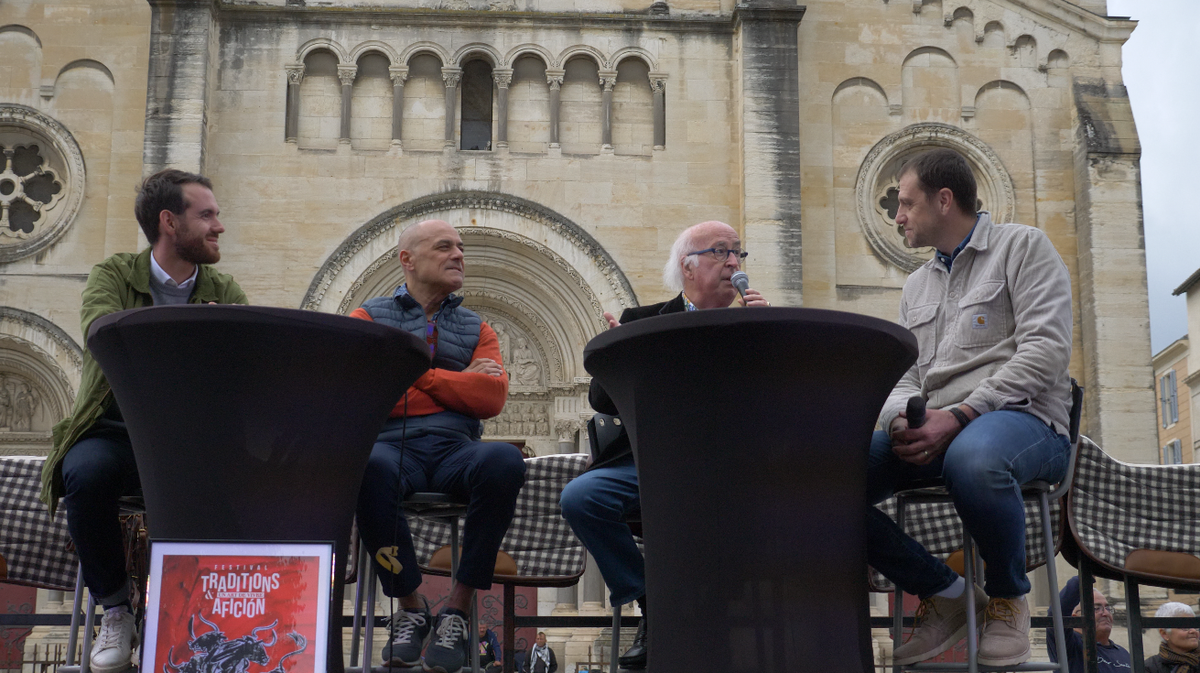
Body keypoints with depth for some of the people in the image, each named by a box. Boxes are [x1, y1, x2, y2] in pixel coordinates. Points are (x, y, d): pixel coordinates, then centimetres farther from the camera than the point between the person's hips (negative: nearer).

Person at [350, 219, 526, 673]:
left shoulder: (476, 328, 24)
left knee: (504, 460, -34)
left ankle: (459, 608, -22)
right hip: (394, 443, -2)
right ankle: (410, 607, -20)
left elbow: (492, 397, 4)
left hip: (456, 449, 2)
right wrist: (459, 382, 3)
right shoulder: (369, 318, 17)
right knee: (367, 465, -39)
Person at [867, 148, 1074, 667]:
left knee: (972, 457, -43)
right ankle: (944, 595, -5)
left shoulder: (1022, 246, 6)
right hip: (934, 430, 6)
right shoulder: (916, 285, 26)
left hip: (1021, 416, -6)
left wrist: (960, 415, -19)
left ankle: (1007, 597, -14)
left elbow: (1046, 350, -8)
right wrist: (901, 420, -7)